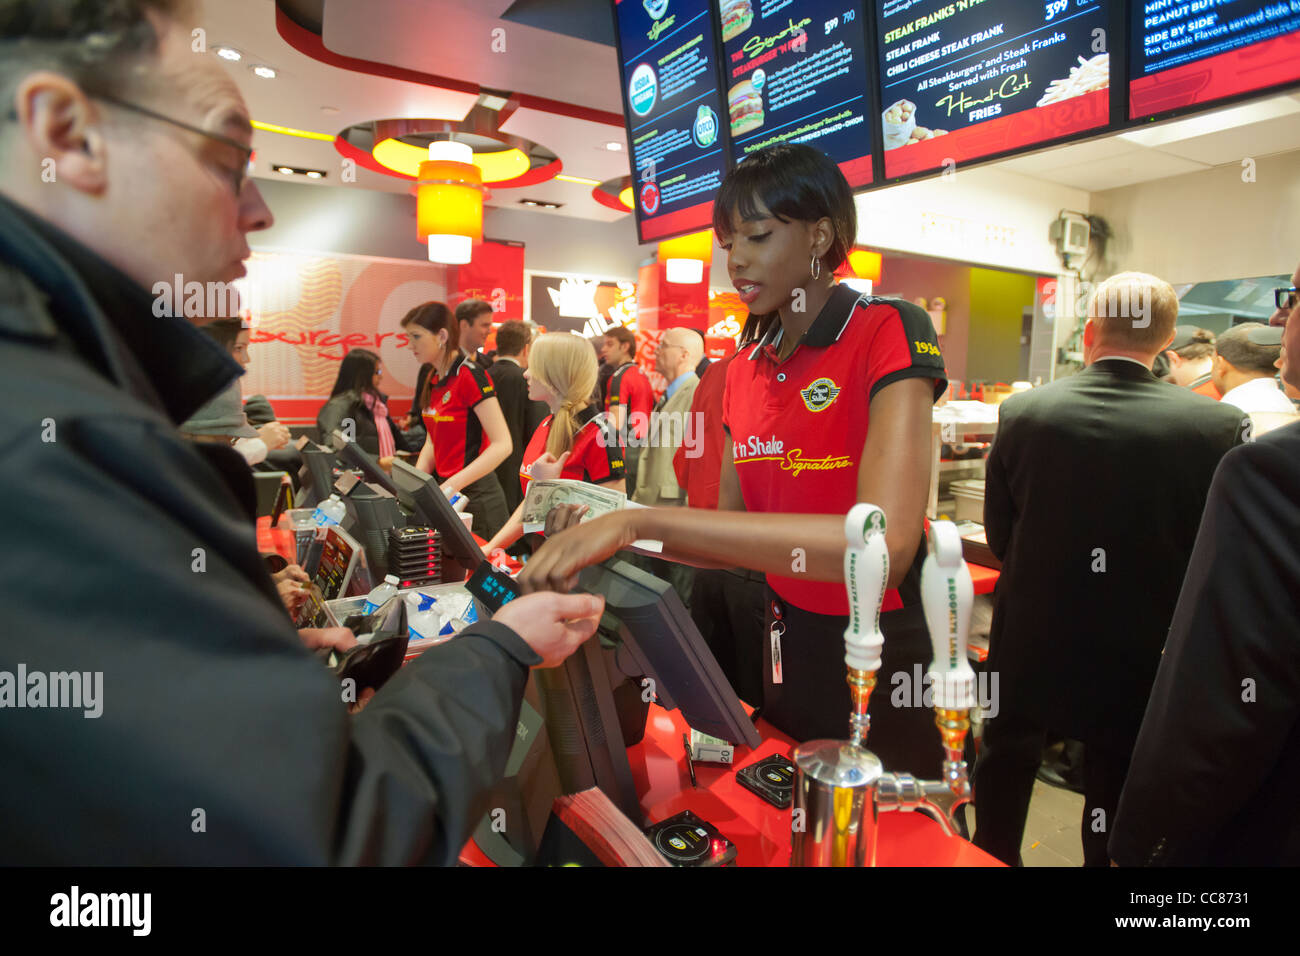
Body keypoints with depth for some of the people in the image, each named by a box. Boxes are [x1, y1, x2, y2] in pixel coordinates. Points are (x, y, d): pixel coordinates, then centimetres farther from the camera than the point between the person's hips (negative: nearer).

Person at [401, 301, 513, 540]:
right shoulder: (434, 379, 10)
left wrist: (452, 485, -24)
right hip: (448, 493, 8)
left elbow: (502, 444, -21)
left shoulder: (469, 375, -15)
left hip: (476, 496, -7)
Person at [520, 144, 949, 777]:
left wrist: (645, 520, -34)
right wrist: (611, 531, -12)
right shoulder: (746, 368, 5)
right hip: (784, 648, 6)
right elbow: (735, 540, 6)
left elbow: (884, 543, -31)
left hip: (884, 654, -5)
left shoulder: (890, 333, -15)